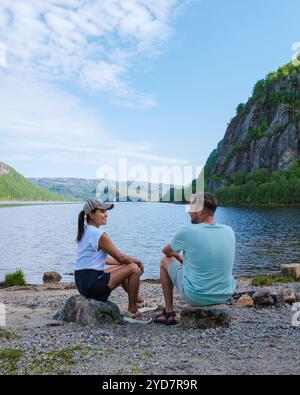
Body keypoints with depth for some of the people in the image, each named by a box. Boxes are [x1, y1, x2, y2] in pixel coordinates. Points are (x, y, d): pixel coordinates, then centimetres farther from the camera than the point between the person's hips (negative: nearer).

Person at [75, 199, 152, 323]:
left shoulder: (85, 231, 13)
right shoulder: (99, 234, -18)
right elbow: (121, 258, -14)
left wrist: (132, 261, 16)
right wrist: (138, 261, 6)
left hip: (82, 282, 10)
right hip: (92, 283, -10)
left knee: (123, 268, 26)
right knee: (134, 268, -8)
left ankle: (139, 301, 38)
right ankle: (132, 312, 4)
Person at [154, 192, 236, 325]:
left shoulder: (187, 232, -17)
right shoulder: (229, 231, -3)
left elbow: (166, 251, 3)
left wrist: (178, 255, 25)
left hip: (196, 297, -5)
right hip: (225, 295, 5)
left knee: (166, 261, 16)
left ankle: (169, 313, 21)